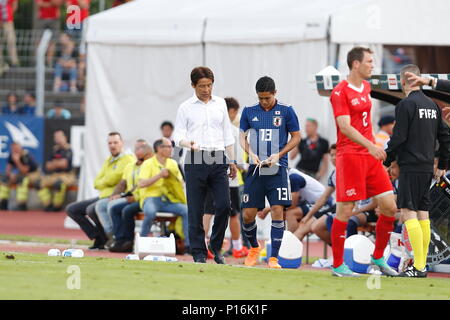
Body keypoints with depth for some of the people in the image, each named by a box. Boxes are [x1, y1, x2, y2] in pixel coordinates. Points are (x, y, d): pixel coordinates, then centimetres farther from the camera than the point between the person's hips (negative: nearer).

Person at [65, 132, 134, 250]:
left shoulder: (127, 159, -7)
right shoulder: (108, 161, 21)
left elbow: (112, 179, -16)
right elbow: (96, 183, 15)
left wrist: (103, 181, 3)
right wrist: (107, 182, -5)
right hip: (103, 196, 9)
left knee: (92, 209, -35)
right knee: (71, 209, 4)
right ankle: (98, 237, -5)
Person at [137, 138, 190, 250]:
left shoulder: (173, 163, 18)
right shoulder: (148, 164, 1)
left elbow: (181, 183, 20)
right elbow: (141, 184, -12)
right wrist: (159, 176, -17)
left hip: (169, 199, 5)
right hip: (152, 197, -5)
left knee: (186, 210, -22)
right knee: (150, 212, -38)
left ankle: (188, 244, -20)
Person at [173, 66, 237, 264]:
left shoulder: (220, 104, 14)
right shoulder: (186, 108, 5)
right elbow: (178, 135, 1)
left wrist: (232, 161, 16)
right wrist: (188, 143, -21)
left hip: (218, 160, 2)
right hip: (195, 161, -2)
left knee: (224, 205, -9)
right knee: (195, 210, -2)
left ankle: (216, 246, 9)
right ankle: (199, 253, 4)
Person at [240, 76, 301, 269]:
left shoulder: (286, 112, 1)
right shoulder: (249, 112, 7)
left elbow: (296, 137, 6)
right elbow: (242, 137, 13)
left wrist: (278, 155, -7)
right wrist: (251, 153, -6)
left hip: (277, 168, -2)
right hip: (255, 169, 2)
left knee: (277, 211, -12)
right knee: (248, 214, 0)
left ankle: (273, 258, -8)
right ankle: (254, 248, 27)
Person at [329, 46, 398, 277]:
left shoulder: (366, 87, 15)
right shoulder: (340, 92, -10)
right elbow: (345, 127, -20)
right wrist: (370, 145, -30)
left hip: (370, 155, 8)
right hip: (350, 156, -8)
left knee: (389, 207, 3)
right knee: (345, 211, -5)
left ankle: (378, 258, 16)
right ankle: (337, 265, 2)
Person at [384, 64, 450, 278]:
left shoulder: (406, 105, -11)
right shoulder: (432, 105, 13)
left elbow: (398, 138, -15)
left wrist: (386, 162, -3)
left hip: (411, 167, -8)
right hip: (427, 168, 8)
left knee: (408, 213, -9)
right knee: (422, 214, 10)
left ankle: (418, 267, -17)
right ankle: (422, 265, 11)